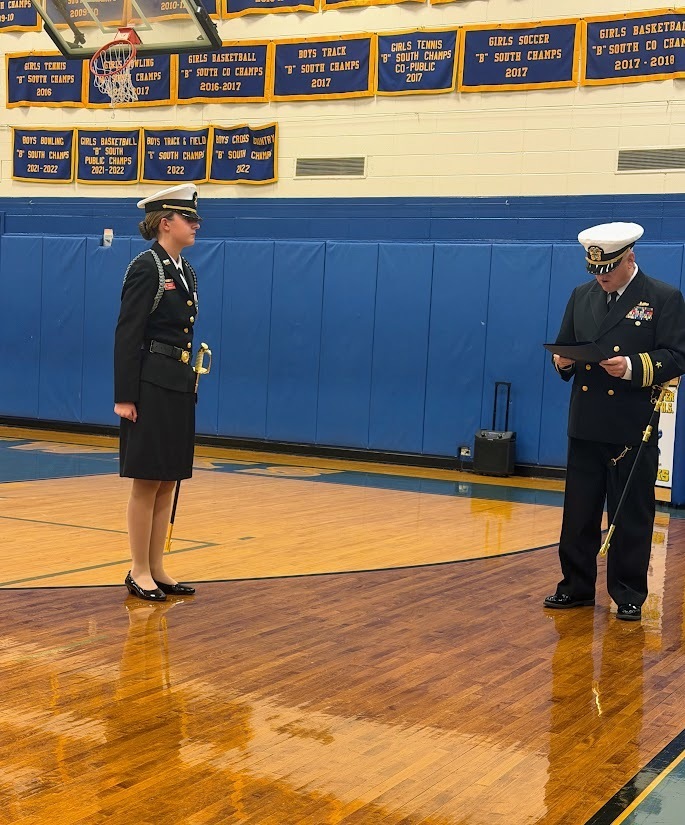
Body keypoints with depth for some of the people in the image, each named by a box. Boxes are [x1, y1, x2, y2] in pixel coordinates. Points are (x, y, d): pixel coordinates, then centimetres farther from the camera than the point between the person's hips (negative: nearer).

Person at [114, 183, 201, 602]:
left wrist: (190, 383, 17)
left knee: (168, 482, 11)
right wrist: (124, 396, -19)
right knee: (147, 483, -1)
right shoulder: (146, 267, -11)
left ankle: (157, 569, 19)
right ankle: (139, 572, 10)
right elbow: (127, 334, -15)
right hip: (150, 387, -8)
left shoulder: (186, 272, 14)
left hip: (179, 388, 8)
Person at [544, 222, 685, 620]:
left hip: (634, 429, -4)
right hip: (586, 426, 5)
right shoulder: (582, 296, 11)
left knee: (632, 518, 4)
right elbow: (565, 346, 17)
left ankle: (629, 595, 15)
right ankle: (576, 587, 21)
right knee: (578, 513, 9)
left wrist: (634, 367, -24)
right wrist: (564, 361, -6)